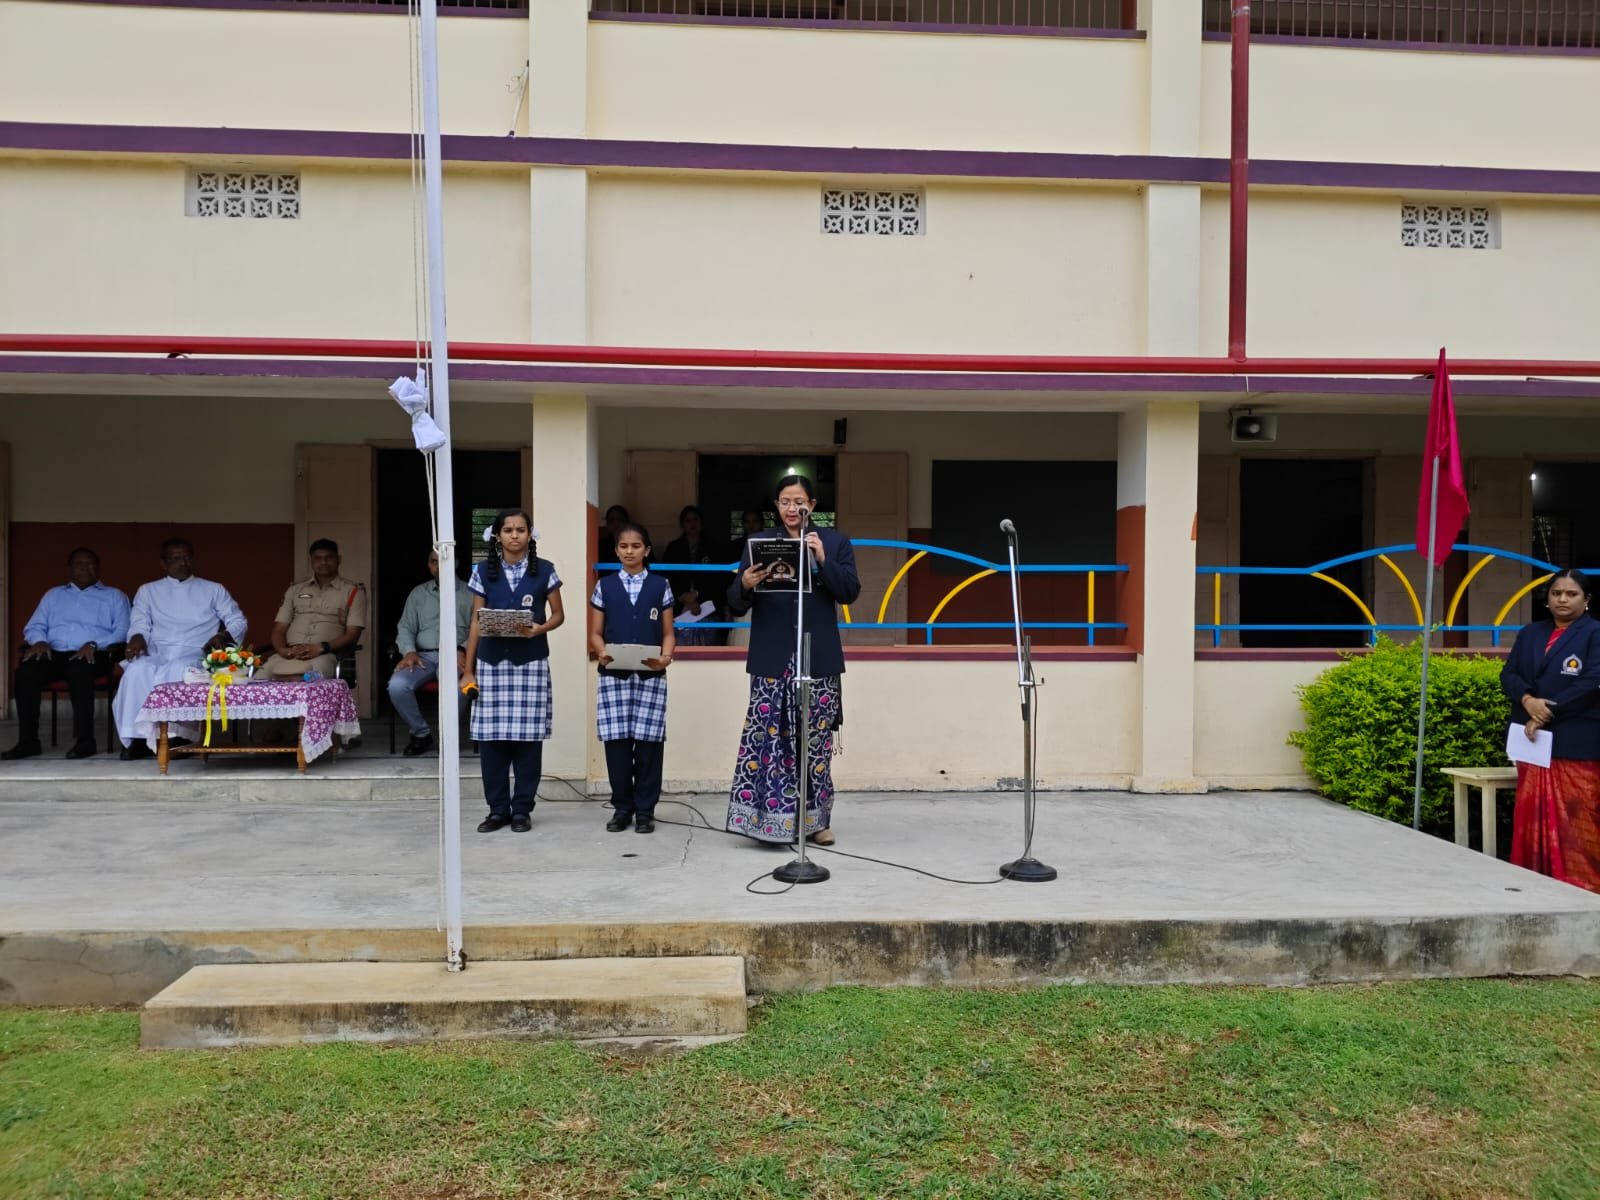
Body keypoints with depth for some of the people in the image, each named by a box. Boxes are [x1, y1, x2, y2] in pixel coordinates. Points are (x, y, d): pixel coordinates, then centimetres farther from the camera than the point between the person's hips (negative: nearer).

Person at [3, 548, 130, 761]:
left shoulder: (114, 596, 18)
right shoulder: (53, 595, 29)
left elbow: (123, 632, 3)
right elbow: (34, 626, 20)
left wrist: (94, 644, -15)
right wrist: (39, 641, -4)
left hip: (92, 655, -3)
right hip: (54, 653, 3)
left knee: (78, 668, -39)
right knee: (26, 670, -30)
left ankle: (84, 739, -35)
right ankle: (28, 741, -26)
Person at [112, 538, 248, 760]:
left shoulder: (214, 590, 21)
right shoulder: (148, 591, 25)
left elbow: (238, 621, 15)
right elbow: (139, 624, 13)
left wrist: (223, 636, -7)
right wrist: (137, 638, -11)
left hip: (194, 655, -1)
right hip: (156, 654, 1)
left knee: (179, 671, -39)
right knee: (137, 670, -35)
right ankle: (136, 737, -32)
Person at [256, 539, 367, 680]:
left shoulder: (353, 592, 9)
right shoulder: (295, 589, 22)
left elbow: (352, 635, 0)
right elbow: (279, 629, 17)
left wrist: (321, 648, -16)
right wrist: (282, 649, -6)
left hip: (325, 655, -3)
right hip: (289, 654, 3)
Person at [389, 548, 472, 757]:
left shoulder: (469, 593, 11)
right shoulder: (418, 593, 21)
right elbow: (405, 628, 15)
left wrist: (462, 650, -18)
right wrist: (409, 651, -6)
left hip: (455, 655, -3)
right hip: (424, 656, 3)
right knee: (397, 685, -29)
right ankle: (421, 734, -7)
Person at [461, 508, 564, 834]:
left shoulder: (544, 571, 2)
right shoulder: (483, 571, 6)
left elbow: (558, 615, 8)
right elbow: (476, 622, 7)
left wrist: (538, 629, -14)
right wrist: (468, 670, 4)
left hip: (531, 662, -1)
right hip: (491, 662, 1)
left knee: (527, 737, -1)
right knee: (491, 737, 1)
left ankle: (522, 809, 9)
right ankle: (498, 808, 12)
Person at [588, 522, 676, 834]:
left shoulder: (660, 585, 8)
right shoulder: (605, 586, 10)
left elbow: (668, 633, 7)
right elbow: (596, 633, 9)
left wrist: (666, 657, -12)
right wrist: (602, 653, -12)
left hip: (651, 675, -1)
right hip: (613, 674, 1)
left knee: (648, 741, -1)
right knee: (617, 741, 0)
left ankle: (644, 809, 9)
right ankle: (621, 807, 12)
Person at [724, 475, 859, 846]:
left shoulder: (835, 542, 7)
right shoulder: (759, 543, 8)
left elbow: (849, 593, -2)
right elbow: (736, 604, 3)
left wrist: (823, 559, -15)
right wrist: (745, 584, -19)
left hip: (817, 657, 0)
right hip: (772, 658, 0)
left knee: (816, 740, 3)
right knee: (767, 736, -5)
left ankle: (816, 819, 13)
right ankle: (767, 816, 2)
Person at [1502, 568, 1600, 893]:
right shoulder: (1529, 634, 16)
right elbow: (1509, 674, 9)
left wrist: (1548, 714, -15)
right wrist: (1527, 700, -12)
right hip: (1533, 741, 5)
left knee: (1574, 824, -4)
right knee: (1533, 818, 8)